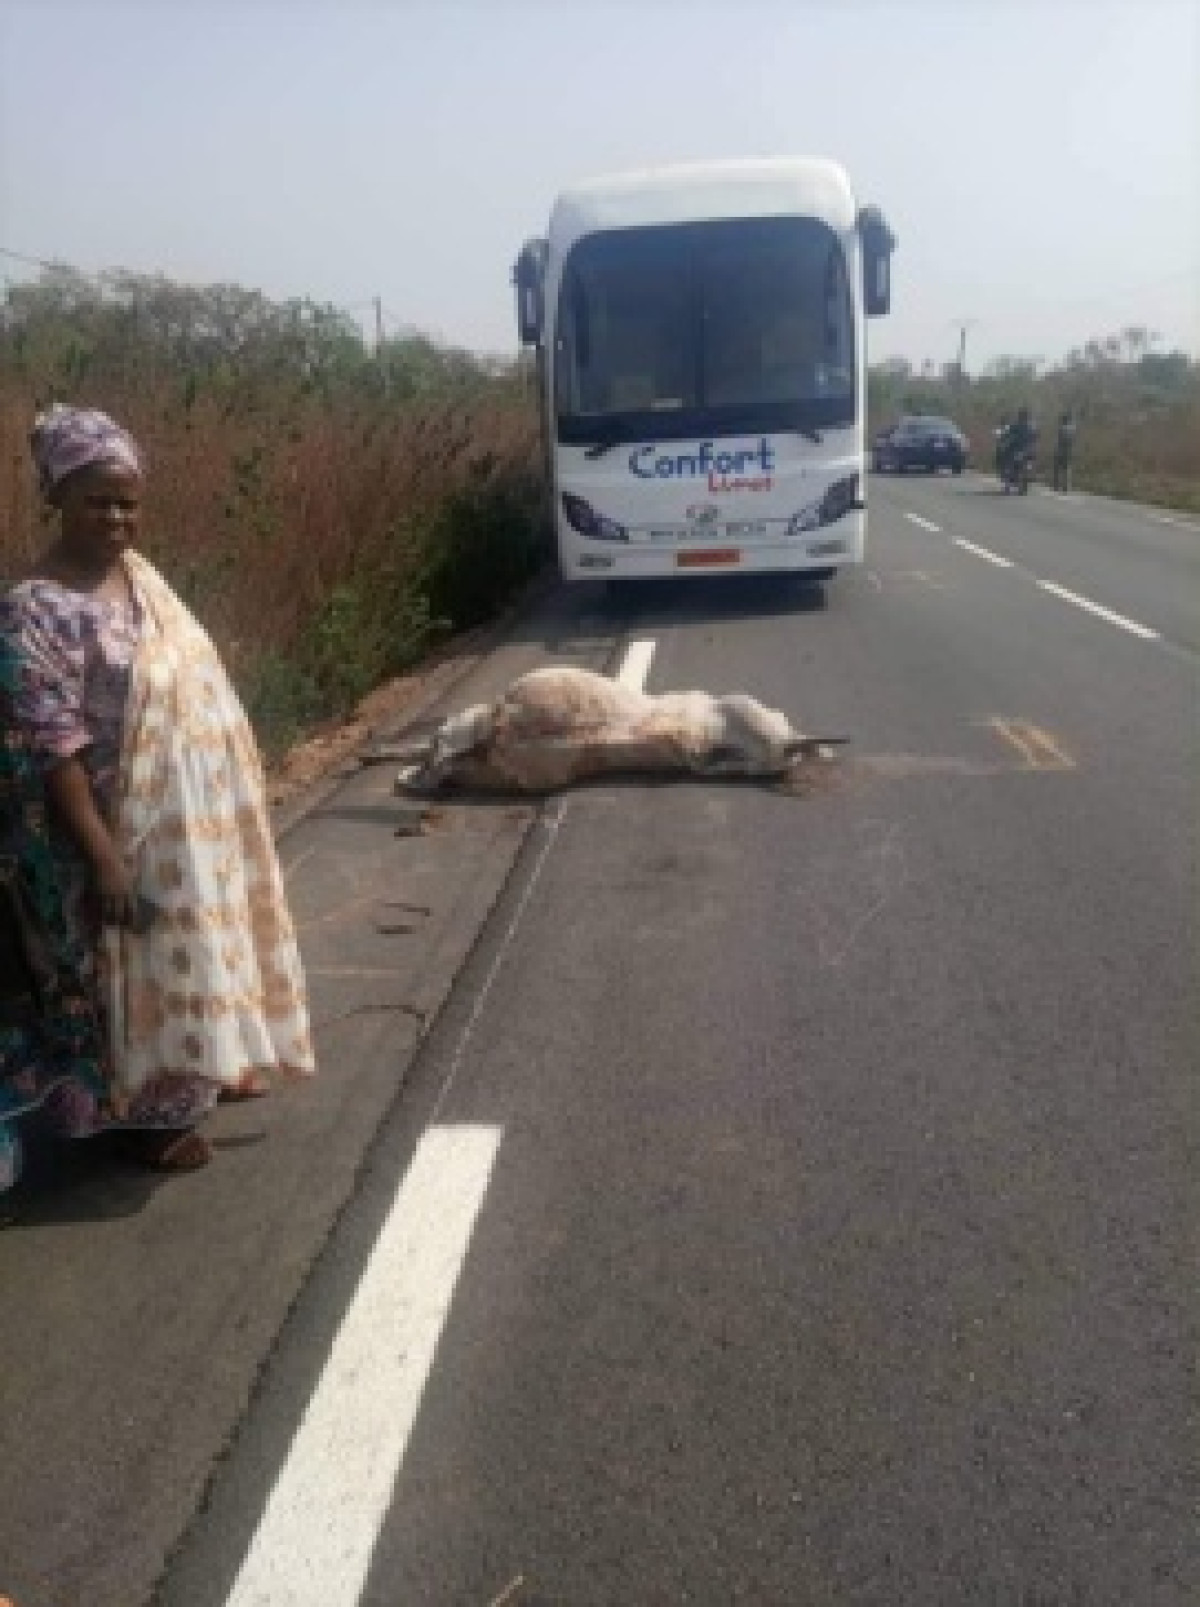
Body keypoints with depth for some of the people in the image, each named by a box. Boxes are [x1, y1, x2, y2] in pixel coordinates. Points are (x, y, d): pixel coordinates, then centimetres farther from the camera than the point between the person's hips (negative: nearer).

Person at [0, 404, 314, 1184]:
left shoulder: (138, 570, 4)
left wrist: (237, 790, 15)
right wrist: (104, 857, -23)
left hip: (202, 812, 8)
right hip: (137, 829, -8)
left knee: (202, 941, 23)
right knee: (151, 965, 7)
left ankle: (208, 1065, 44)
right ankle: (152, 1112, 27)